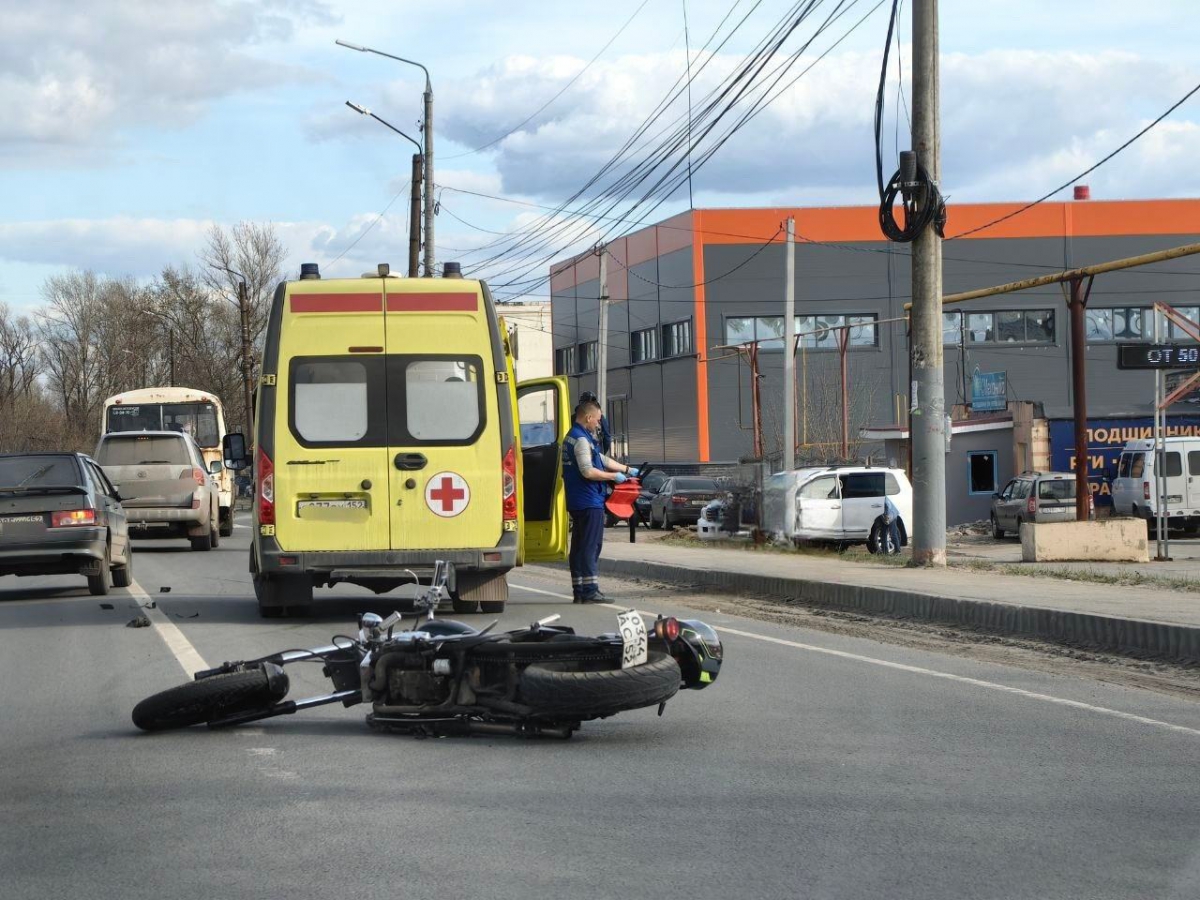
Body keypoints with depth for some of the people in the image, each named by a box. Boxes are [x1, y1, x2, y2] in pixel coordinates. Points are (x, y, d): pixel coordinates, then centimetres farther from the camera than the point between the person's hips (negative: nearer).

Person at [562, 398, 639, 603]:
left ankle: (579, 590, 15)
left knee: (579, 547, 12)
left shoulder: (572, 437, 18)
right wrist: (614, 476, -12)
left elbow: (601, 459, 25)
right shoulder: (581, 439, -15)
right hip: (589, 502, -10)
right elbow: (588, 471, -23)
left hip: (576, 502, 10)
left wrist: (627, 469, 26)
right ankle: (590, 591, -10)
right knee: (591, 546, -9)